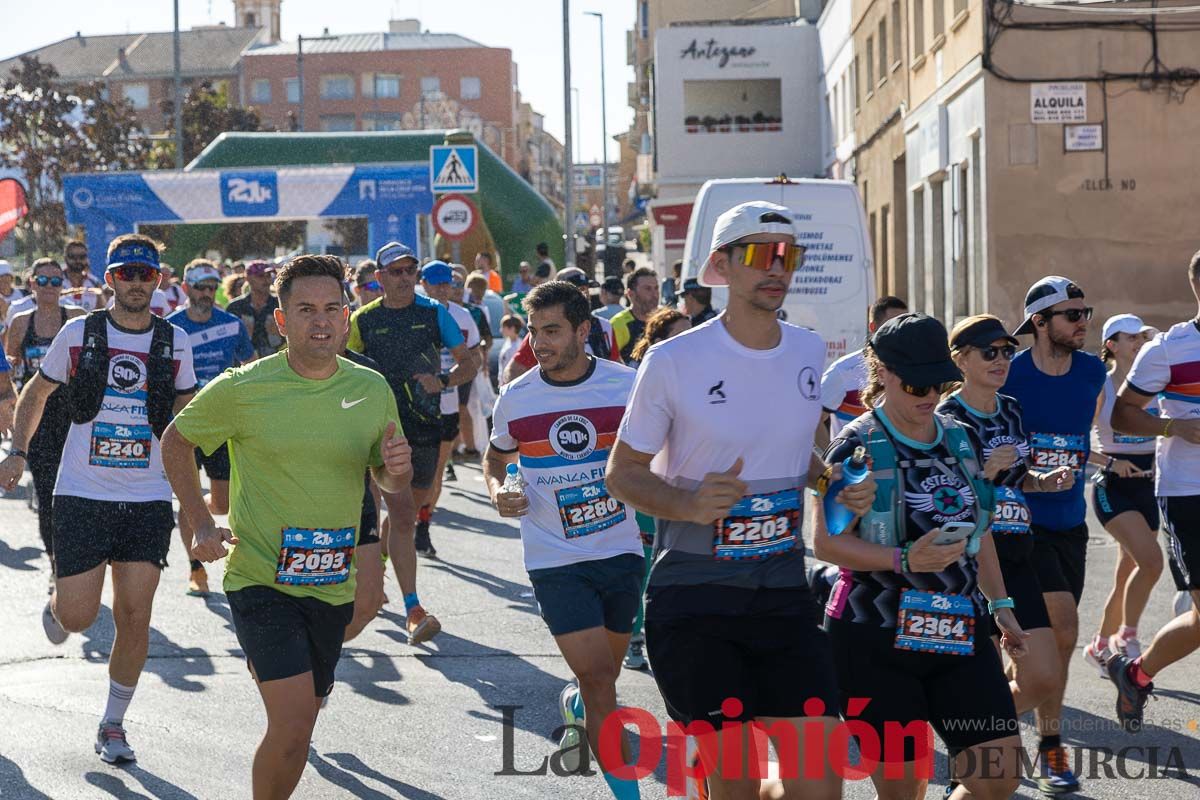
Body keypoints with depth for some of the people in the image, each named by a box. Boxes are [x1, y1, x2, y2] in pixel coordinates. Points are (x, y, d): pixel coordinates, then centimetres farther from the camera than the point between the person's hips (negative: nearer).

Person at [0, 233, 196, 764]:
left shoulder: (174, 342, 3)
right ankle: (56, 606, 34)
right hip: (83, 496, -1)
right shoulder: (79, 333, -2)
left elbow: (187, 414, 17)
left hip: (149, 501, 2)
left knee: (134, 617, -1)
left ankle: (112, 725, 14)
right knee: (78, 615, -4)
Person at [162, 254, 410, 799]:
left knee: (302, 710, 19)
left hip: (332, 586, 5)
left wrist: (397, 467, -12)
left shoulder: (373, 389, 1)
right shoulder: (243, 389, -10)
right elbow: (175, 442, 6)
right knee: (295, 721, -19)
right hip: (259, 578, -5)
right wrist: (202, 526, -3)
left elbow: (390, 483, 13)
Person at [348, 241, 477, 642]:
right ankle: (413, 610, -17)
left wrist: (443, 380, -15)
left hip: (425, 426, 3)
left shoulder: (434, 314, 3)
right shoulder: (363, 320, 1)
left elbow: (468, 363, 4)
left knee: (407, 510, 15)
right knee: (402, 515, -13)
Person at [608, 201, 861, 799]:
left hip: (785, 593, 4)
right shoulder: (673, 361, -7)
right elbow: (622, 472, -1)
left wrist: (844, 487, 3)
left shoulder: (812, 354, 6)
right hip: (692, 597, -4)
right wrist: (689, 504, -20)